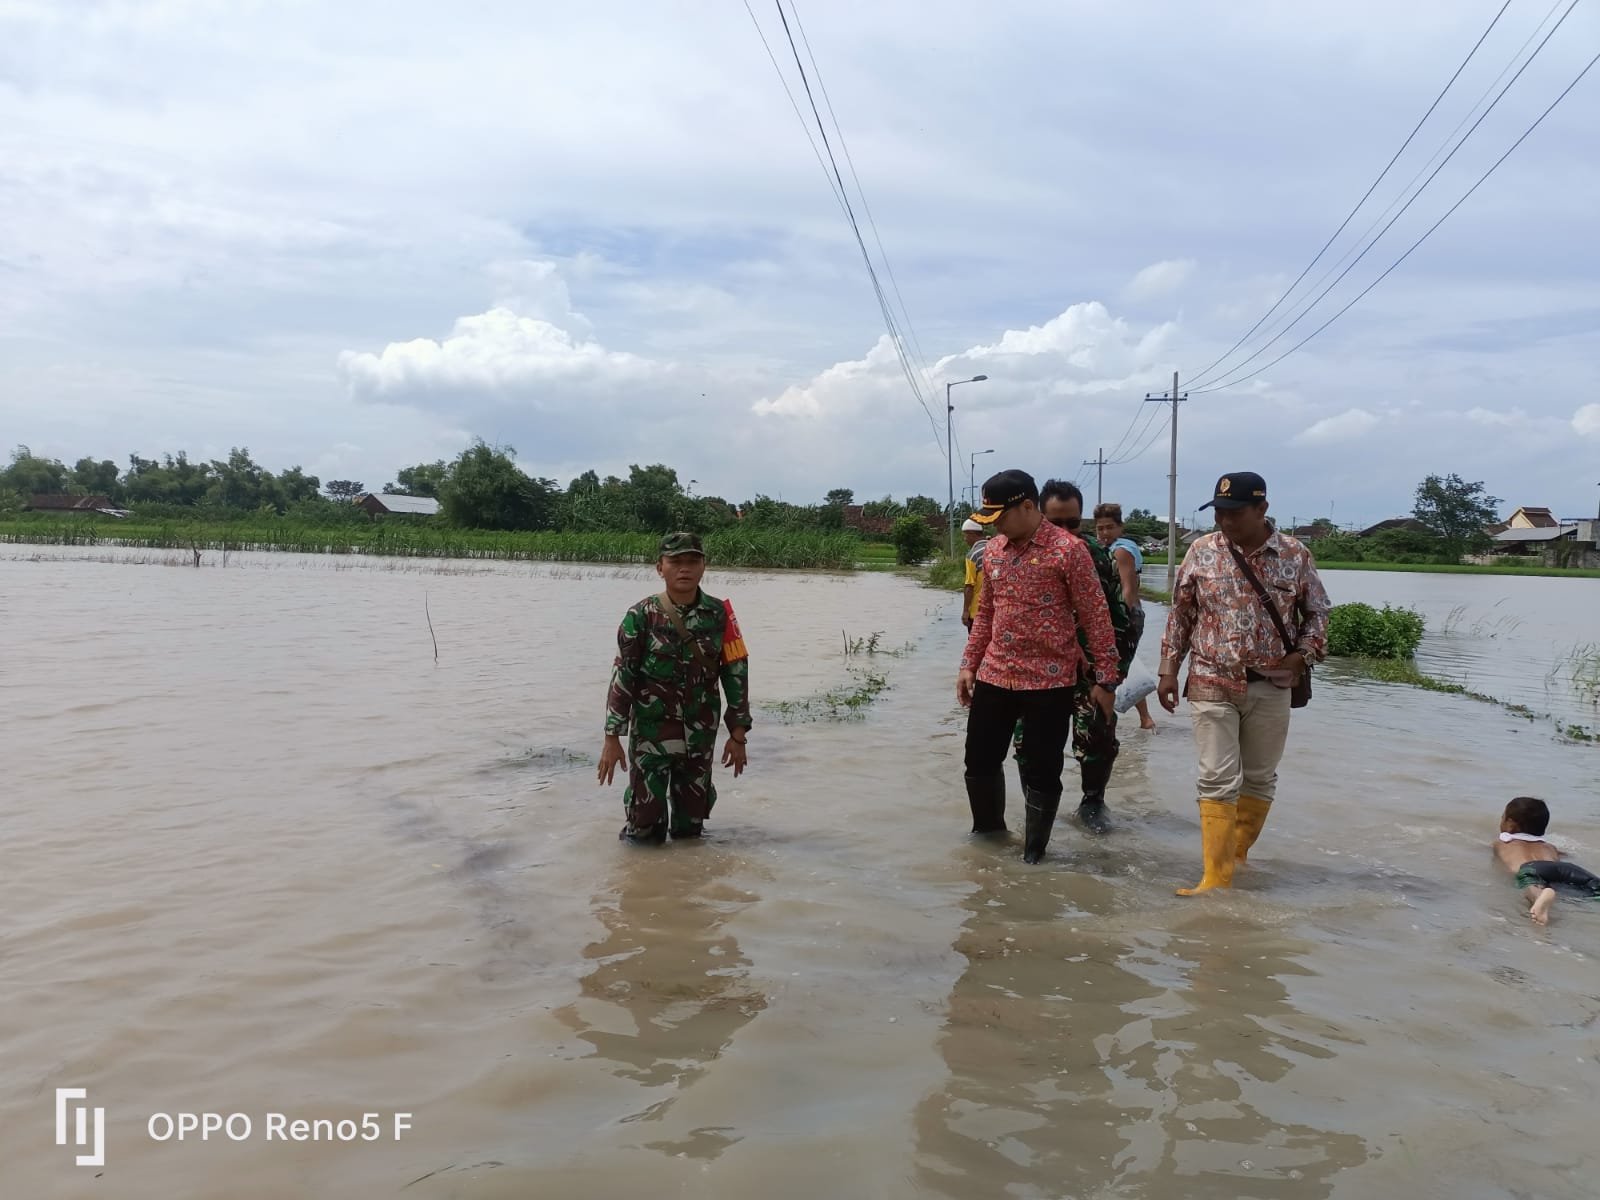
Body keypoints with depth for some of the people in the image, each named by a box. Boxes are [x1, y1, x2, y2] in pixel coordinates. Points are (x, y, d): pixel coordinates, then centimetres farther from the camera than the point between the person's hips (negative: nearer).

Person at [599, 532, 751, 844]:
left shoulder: (719, 614, -1)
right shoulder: (641, 616, -8)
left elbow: (736, 672, 3)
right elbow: (622, 677, -5)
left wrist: (738, 733, 3)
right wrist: (612, 737, -8)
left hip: (701, 736, 2)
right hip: (650, 733, -2)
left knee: (691, 823, 13)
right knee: (645, 828, 0)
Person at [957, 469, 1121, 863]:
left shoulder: (1068, 549, -11)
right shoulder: (993, 549, 7)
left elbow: (1096, 618, -9)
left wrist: (1105, 679, -9)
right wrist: (968, 664, 12)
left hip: (1049, 680, -5)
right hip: (994, 676, 6)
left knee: (1042, 772, 5)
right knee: (979, 760, 13)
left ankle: (1033, 852, 21)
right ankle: (988, 830, 35)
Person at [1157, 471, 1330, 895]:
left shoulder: (1295, 555, -3)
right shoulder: (1202, 551, -2)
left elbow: (1317, 612, 8)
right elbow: (1180, 614, 4)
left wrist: (1301, 656, -8)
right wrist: (1169, 669, 0)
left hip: (1271, 687, 1)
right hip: (1212, 685, -1)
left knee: (1260, 778, 13)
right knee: (1218, 781, -4)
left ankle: (1237, 856, 32)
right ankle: (1217, 879, -3)